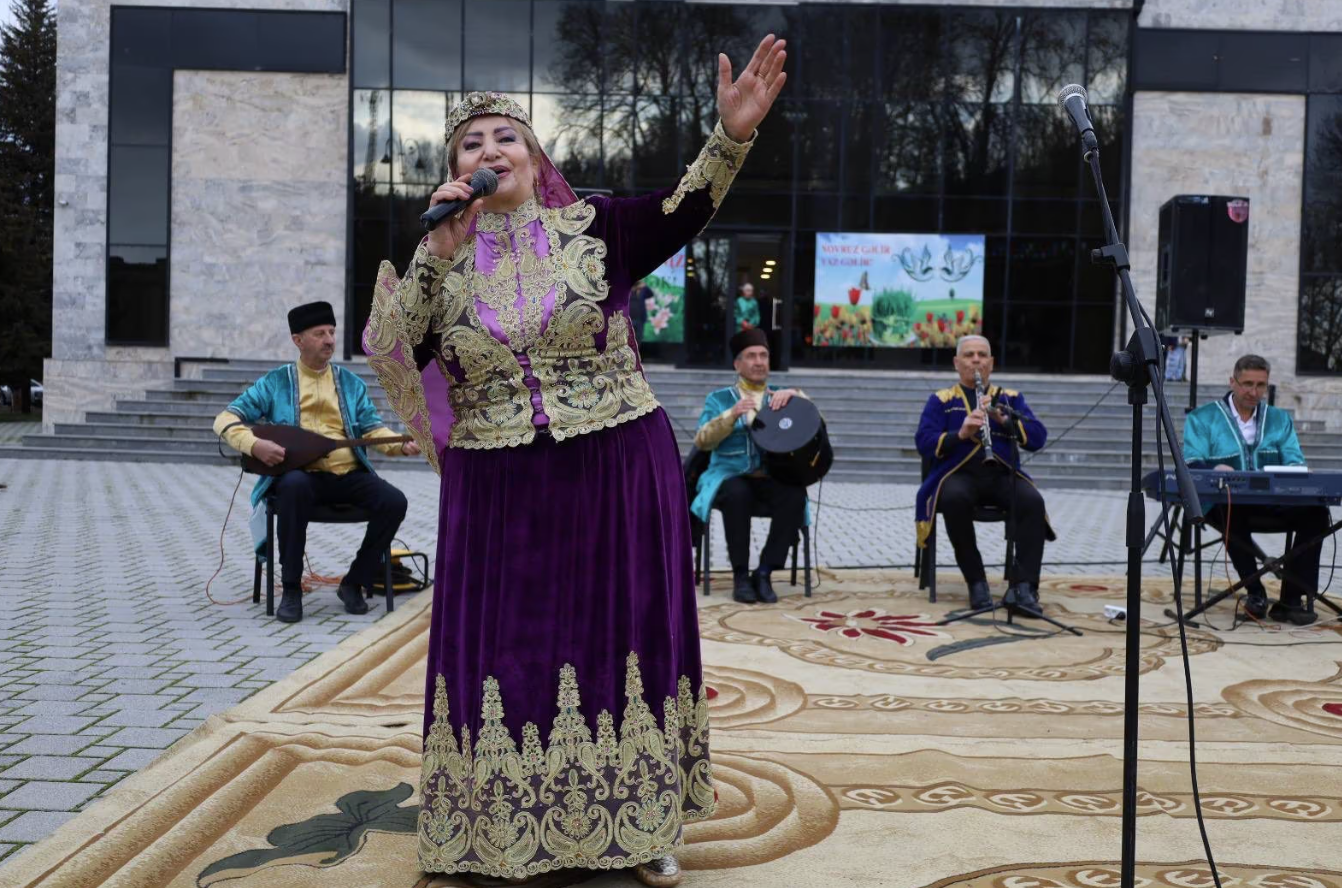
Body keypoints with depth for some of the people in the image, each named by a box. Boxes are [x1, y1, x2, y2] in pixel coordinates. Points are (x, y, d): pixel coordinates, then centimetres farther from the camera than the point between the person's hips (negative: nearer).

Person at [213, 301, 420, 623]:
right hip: (300, 474, -3)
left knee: (394, 502, -23)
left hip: (348, 475, 3)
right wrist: (254, 444, -18)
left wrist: (401, 445, -16)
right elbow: (226, 419, 3)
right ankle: (291, 588, -24)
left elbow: (372, 428, 6)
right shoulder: (275, 382, 7)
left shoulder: (351, 383, 14)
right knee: (294, 486, -39)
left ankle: (354, 582, -3)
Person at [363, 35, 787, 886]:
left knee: (623, 641, 8)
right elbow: (396, 351, -5)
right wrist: (436, 256, -13)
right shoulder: (444, 256, 5)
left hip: (618, 473, -1)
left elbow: (684, 210, -16)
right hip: (499, 491, 1)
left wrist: (732, 134, -33)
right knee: (511, 653, 7)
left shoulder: (593, 226, -1)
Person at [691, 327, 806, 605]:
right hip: (731, 476, -2)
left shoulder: (781, 396, 17)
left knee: (795, 496, -32)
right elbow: (702, 441, -2)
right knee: (737, 494, -37)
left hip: (773, 477, 2)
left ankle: (764, 572, -22)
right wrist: (732, 414, -17)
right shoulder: (718, 399, 11)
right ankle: (740, 574, -23)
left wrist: (795, 395, -13)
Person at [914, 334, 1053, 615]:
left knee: (1032, 501, -29)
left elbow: (1038, 437, 5)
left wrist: (1003, 419, -11)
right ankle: (976, 583, -24)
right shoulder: (940, 400, 13)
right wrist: (960, 434, -18)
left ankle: (1023, 586, -30)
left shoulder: (1011, 398, 18)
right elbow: (924, 444, -1)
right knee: (955, 499, -36)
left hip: (1003, 474, 2)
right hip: (959, 473, -2)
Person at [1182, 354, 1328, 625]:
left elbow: (1295, 462, 8)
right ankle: (1254, 591, -21)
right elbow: (1192, 465, -5)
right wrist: (1215, 469, -29)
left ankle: (1291, 599, -20)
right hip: (1222, 504, -3)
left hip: (1274, 506, 3)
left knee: (1316, 511, -24)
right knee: (1231, 508, -38)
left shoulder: (1280, 419, 20)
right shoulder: (1202, 418, 8)